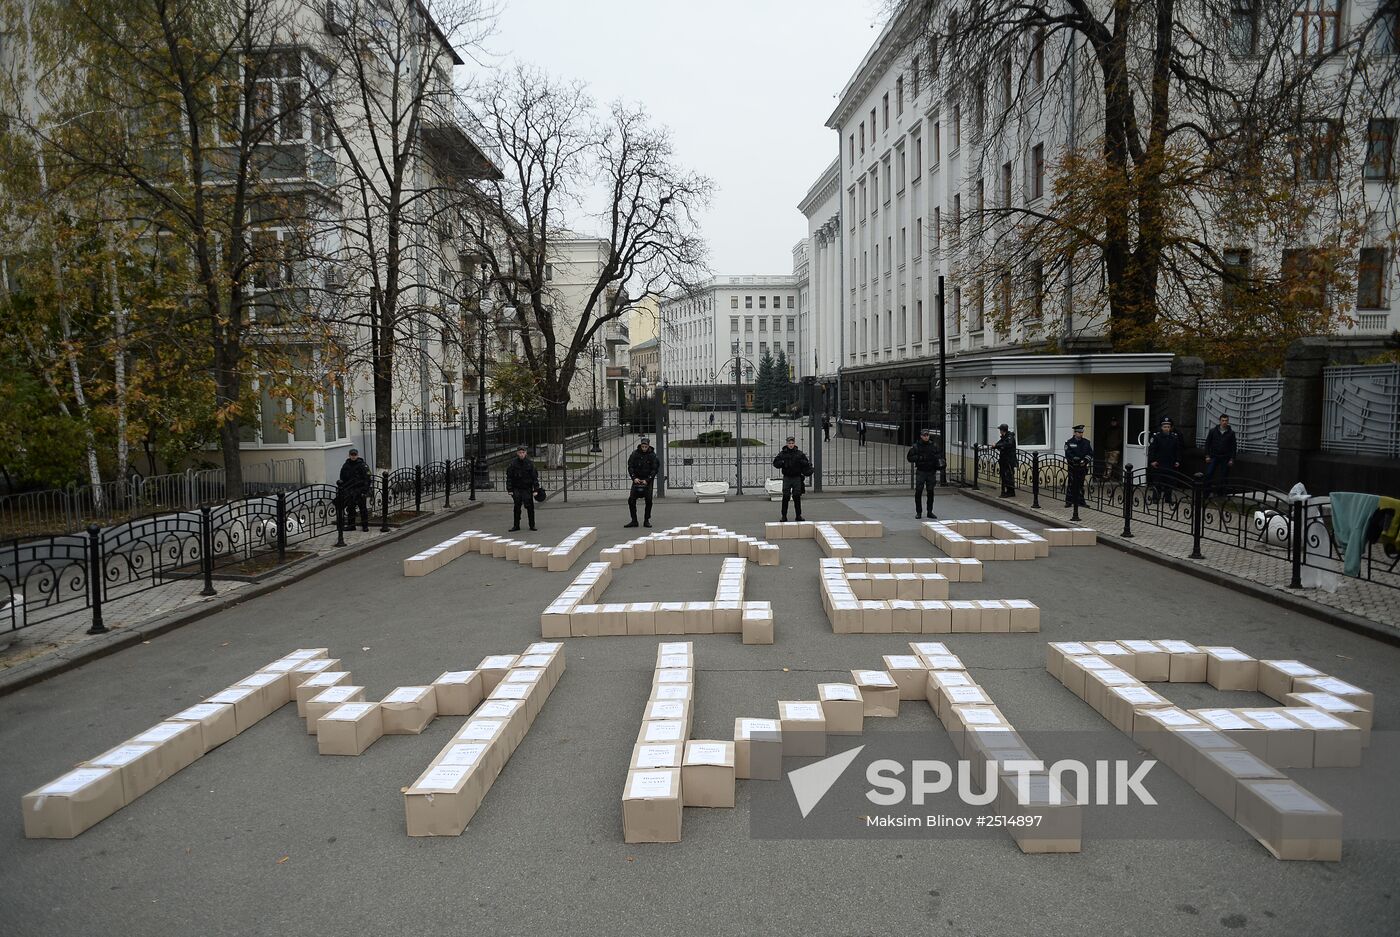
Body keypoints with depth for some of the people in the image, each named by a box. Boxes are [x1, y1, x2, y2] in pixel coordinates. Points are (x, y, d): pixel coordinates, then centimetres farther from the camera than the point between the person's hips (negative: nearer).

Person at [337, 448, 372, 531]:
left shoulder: (363, 465, -6)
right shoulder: (346, 466, 9)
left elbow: (366, 479, -10)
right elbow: (342, 479, 16)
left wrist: (365, 490, -17)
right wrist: (341, 489, 11)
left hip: (360, 490, -5)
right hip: (349, 491, 5)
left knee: (363, 508, 1)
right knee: (350, 508, 9)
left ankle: (365, 526, 8)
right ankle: (351, 525, 18)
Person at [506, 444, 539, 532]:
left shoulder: (530, 464, -2)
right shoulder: (513, 464, -1)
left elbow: (535, 477, 0)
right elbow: (509, 477, 2)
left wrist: (535, 490, -4)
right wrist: (510, 490, -2)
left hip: (527, 489, -1)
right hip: (517, 489, 1)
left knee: (530, 507, 2)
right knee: (517, 508, 4)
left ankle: (532, 525, 11)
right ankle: (516, 526, 11)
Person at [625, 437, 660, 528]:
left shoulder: (652, 455, -4)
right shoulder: (635, 454, -1)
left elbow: (654, 469, -7)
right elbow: (630, 467, 0)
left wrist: (647, 480, -17)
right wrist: (634, 478, -14)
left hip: (648, 480, -1)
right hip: (637, 479, 2)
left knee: (649, 500, -7)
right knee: (631, 499, -7)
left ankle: (647, 520, 6)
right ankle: (634, 521, 0)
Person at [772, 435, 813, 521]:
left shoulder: (799, 453, 4)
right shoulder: (782, 453, 1)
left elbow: (806, 464, 10)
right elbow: (775, 463, 1)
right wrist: (782, 463, -19)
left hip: (797, 478, 1)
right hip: (787, 478, -1)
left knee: (797, 497, 5)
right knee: (785, 497, -3)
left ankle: (798, 515, 14)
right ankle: (784, 516, 5)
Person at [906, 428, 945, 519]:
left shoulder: (934, 446, 6)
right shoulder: (915, 446, -2)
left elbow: (940, 454, 19)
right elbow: (909, 458, -3)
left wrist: (936, 457, -3)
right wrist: (919, 458, -17)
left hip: (931, 472, 2)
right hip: (920, 472, -2)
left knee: (930, 492, 6)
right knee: (918, 492, -4)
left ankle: (930, 512, 15)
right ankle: (918, 512, 5)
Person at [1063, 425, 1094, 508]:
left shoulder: (1086, 442, 10)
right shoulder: (1069, 442, -2)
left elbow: (1090, 453, 6)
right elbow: (1068, 454, -11)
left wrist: (1085, 460, -11)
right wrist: (1076, 460, -20)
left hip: (1082, 466, 3)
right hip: (1073, 466, -3)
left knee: (1080, 484, 7)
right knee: (1072, 483, -2)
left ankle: (1080, 501, 12)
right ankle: (1069, 501, 4)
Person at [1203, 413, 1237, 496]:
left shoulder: (1231, 433, 1)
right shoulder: (1213, 431, 1)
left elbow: (1233, 447, 3)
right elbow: (1207, 443, 4)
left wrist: (1232, 459, -2)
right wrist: (1207, 455, -2)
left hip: (1225, 458, 0)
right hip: (1214, 457, 0)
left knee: (1224, 477, 3)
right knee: (1209, 474, -7)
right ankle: (1207, 492, 1)